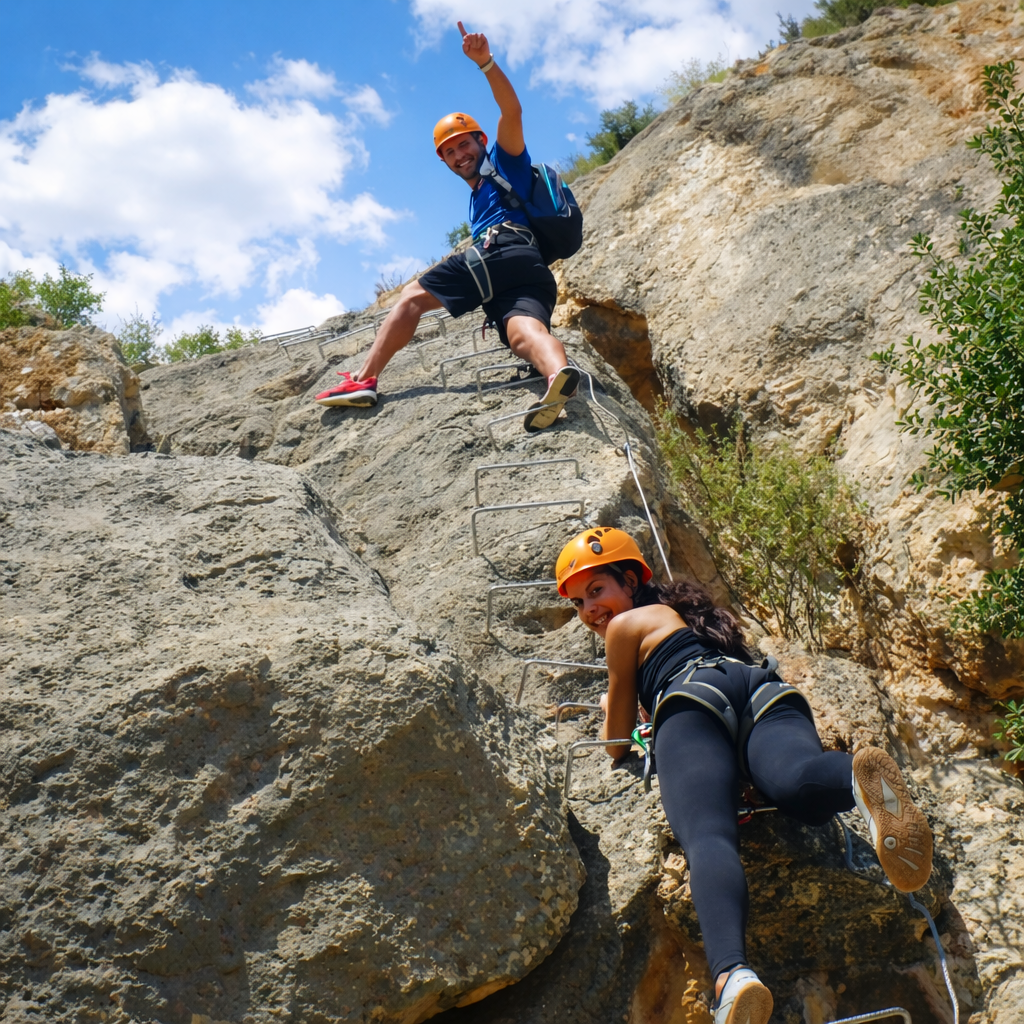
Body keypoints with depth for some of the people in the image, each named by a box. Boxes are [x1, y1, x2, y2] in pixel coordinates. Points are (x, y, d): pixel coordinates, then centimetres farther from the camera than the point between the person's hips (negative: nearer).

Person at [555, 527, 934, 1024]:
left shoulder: (625, 625, 29)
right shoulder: (687, 612, 47)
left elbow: (617, 744, 32)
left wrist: (610, 710, 57)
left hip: (695, 696, -5)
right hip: (767, 691, 5)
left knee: (708, 835, -31)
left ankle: (731, 974, -62)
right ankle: (859, 775, -70)